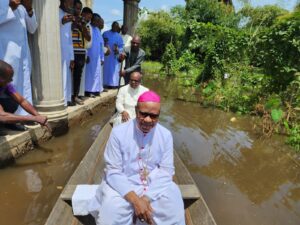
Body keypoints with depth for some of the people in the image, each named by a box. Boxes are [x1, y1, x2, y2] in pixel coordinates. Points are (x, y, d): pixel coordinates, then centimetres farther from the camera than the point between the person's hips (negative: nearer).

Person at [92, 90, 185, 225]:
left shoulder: (166, 135, -5)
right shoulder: (118, 132, -13)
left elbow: (166, 170, -4)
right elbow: (113, 171, -11)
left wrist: (147, 197, -17)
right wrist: (135, 200, -21)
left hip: (155, 187, 2)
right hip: (123, 185, -1)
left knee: (174, 213, -18)